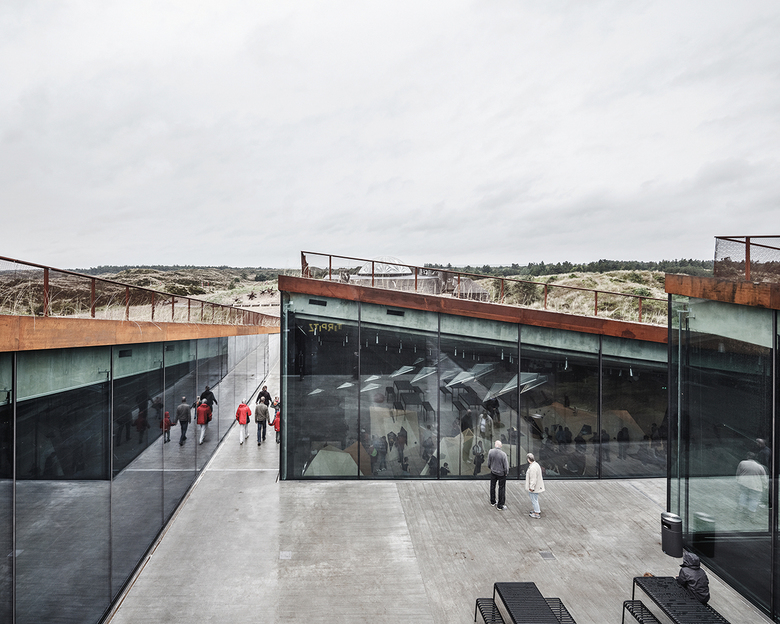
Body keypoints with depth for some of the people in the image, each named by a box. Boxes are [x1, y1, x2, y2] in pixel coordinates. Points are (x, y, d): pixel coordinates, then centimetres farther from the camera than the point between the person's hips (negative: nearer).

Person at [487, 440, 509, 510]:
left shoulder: (490, 452, -15)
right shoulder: (503, 454, -25)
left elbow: (488, 463, -2)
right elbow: (506, 466, -18)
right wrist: (506, 472, 2)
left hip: (493, 472, 3)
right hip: (501, 473, -3)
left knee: (492, 487, 21)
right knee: (501, 488, 10)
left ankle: (493, 501, 37)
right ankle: (500, 505, 17)